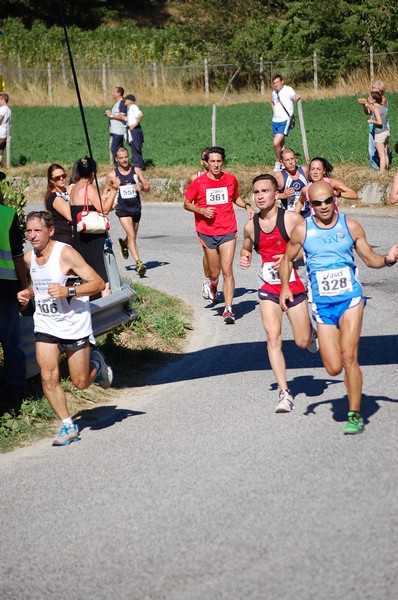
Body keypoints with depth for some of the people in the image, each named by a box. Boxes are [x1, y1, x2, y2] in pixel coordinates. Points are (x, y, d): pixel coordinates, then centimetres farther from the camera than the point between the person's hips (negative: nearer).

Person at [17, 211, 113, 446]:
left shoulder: (66, 254, -18)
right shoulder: (29, 257, 2)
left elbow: (98, 283, -19)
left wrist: (68, 291, -31)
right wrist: (27, 293, 1)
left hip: (74, 325, -5)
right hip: (45, 325, 5)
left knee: (81, 383, 3)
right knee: (48, 377, -9)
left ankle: (96, 363, 37)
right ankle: (68, 427, 5)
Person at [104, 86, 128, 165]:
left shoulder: (122, 103, -13)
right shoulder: (117, 103, 18)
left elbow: (122, 116, -22)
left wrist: (111, 115, -14)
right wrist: (109, 113, 7)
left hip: (119, 131, -11)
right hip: (115, 131, 11)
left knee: (114, 149, -14)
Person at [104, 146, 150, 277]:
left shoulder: (136, 171, 3)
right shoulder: (112, 175, -2)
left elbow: (147, 187, 4)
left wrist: (141, 187, -19)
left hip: (136, 207, 3)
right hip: (122, 209, -3)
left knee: (133, 236, 19)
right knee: (131, 235, -17)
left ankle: (123, 243, 54)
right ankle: (138, 263, -23)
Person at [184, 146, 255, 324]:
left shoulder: (230, 179, 3)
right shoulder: (199, 182, -4)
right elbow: (187, 204, 4)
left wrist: (247, 206, 3)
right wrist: (202, 210, -13)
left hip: (228, 232, 0)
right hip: (207, 233, 0)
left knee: (227, 271, -11)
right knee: (215, 272, 8)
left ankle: (228, 310, -11)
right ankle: (212, 285, 46)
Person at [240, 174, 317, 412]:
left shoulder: (292, 219, -11)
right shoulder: (251, 225, 2)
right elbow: (246, 248, 22)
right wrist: (245, 257, -1)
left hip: (294, 286, -2)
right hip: (269, 289, 2)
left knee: (303, 342, 5)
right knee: (273, 337, -13)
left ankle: (311, 331, 44)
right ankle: (285, 393, -10)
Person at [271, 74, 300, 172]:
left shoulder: (288, 90, -12)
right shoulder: (274, 92, 10)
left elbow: (295, 97, -31)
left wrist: (297, 97, -54)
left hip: (285, 121, -8)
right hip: (275, 121, 8)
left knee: (276, 143, -17)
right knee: (280, 144, 17)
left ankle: (278, 163, 2)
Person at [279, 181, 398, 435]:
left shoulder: (350, 226, 0)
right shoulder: (302, 230, 0)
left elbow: (371, 258, 8)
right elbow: (288, 259, 15)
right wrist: (285, 287, 1)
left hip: (350, 299, -1)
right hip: (322, 305, 1)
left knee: (348, 356, -17)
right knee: (334, 368, -4)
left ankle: (355, 414, -5)